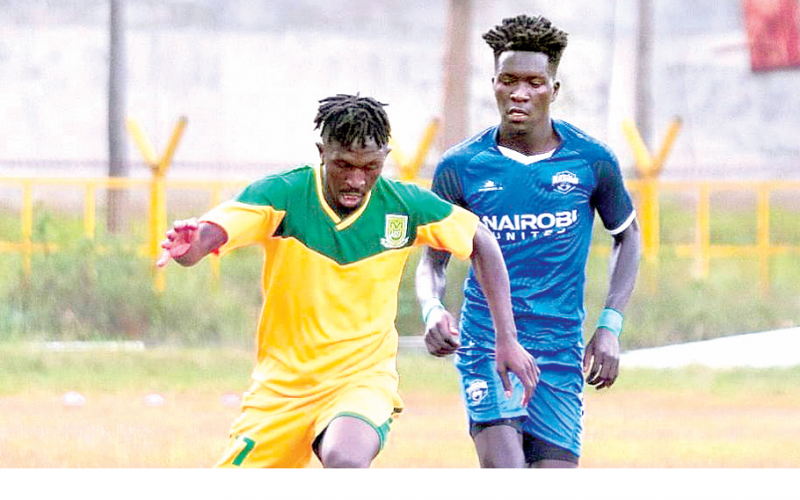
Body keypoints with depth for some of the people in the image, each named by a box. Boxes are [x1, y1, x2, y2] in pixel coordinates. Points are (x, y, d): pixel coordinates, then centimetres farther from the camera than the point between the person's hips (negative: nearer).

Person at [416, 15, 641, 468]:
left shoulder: (592, 161, -1)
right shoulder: (460, 167, -2)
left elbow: (627, 235, 15)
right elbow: (433, 260, 8)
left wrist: (610, 327, 4)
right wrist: (433, 309, -15)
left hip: (560, 355, 2)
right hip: (486, 344, -1)